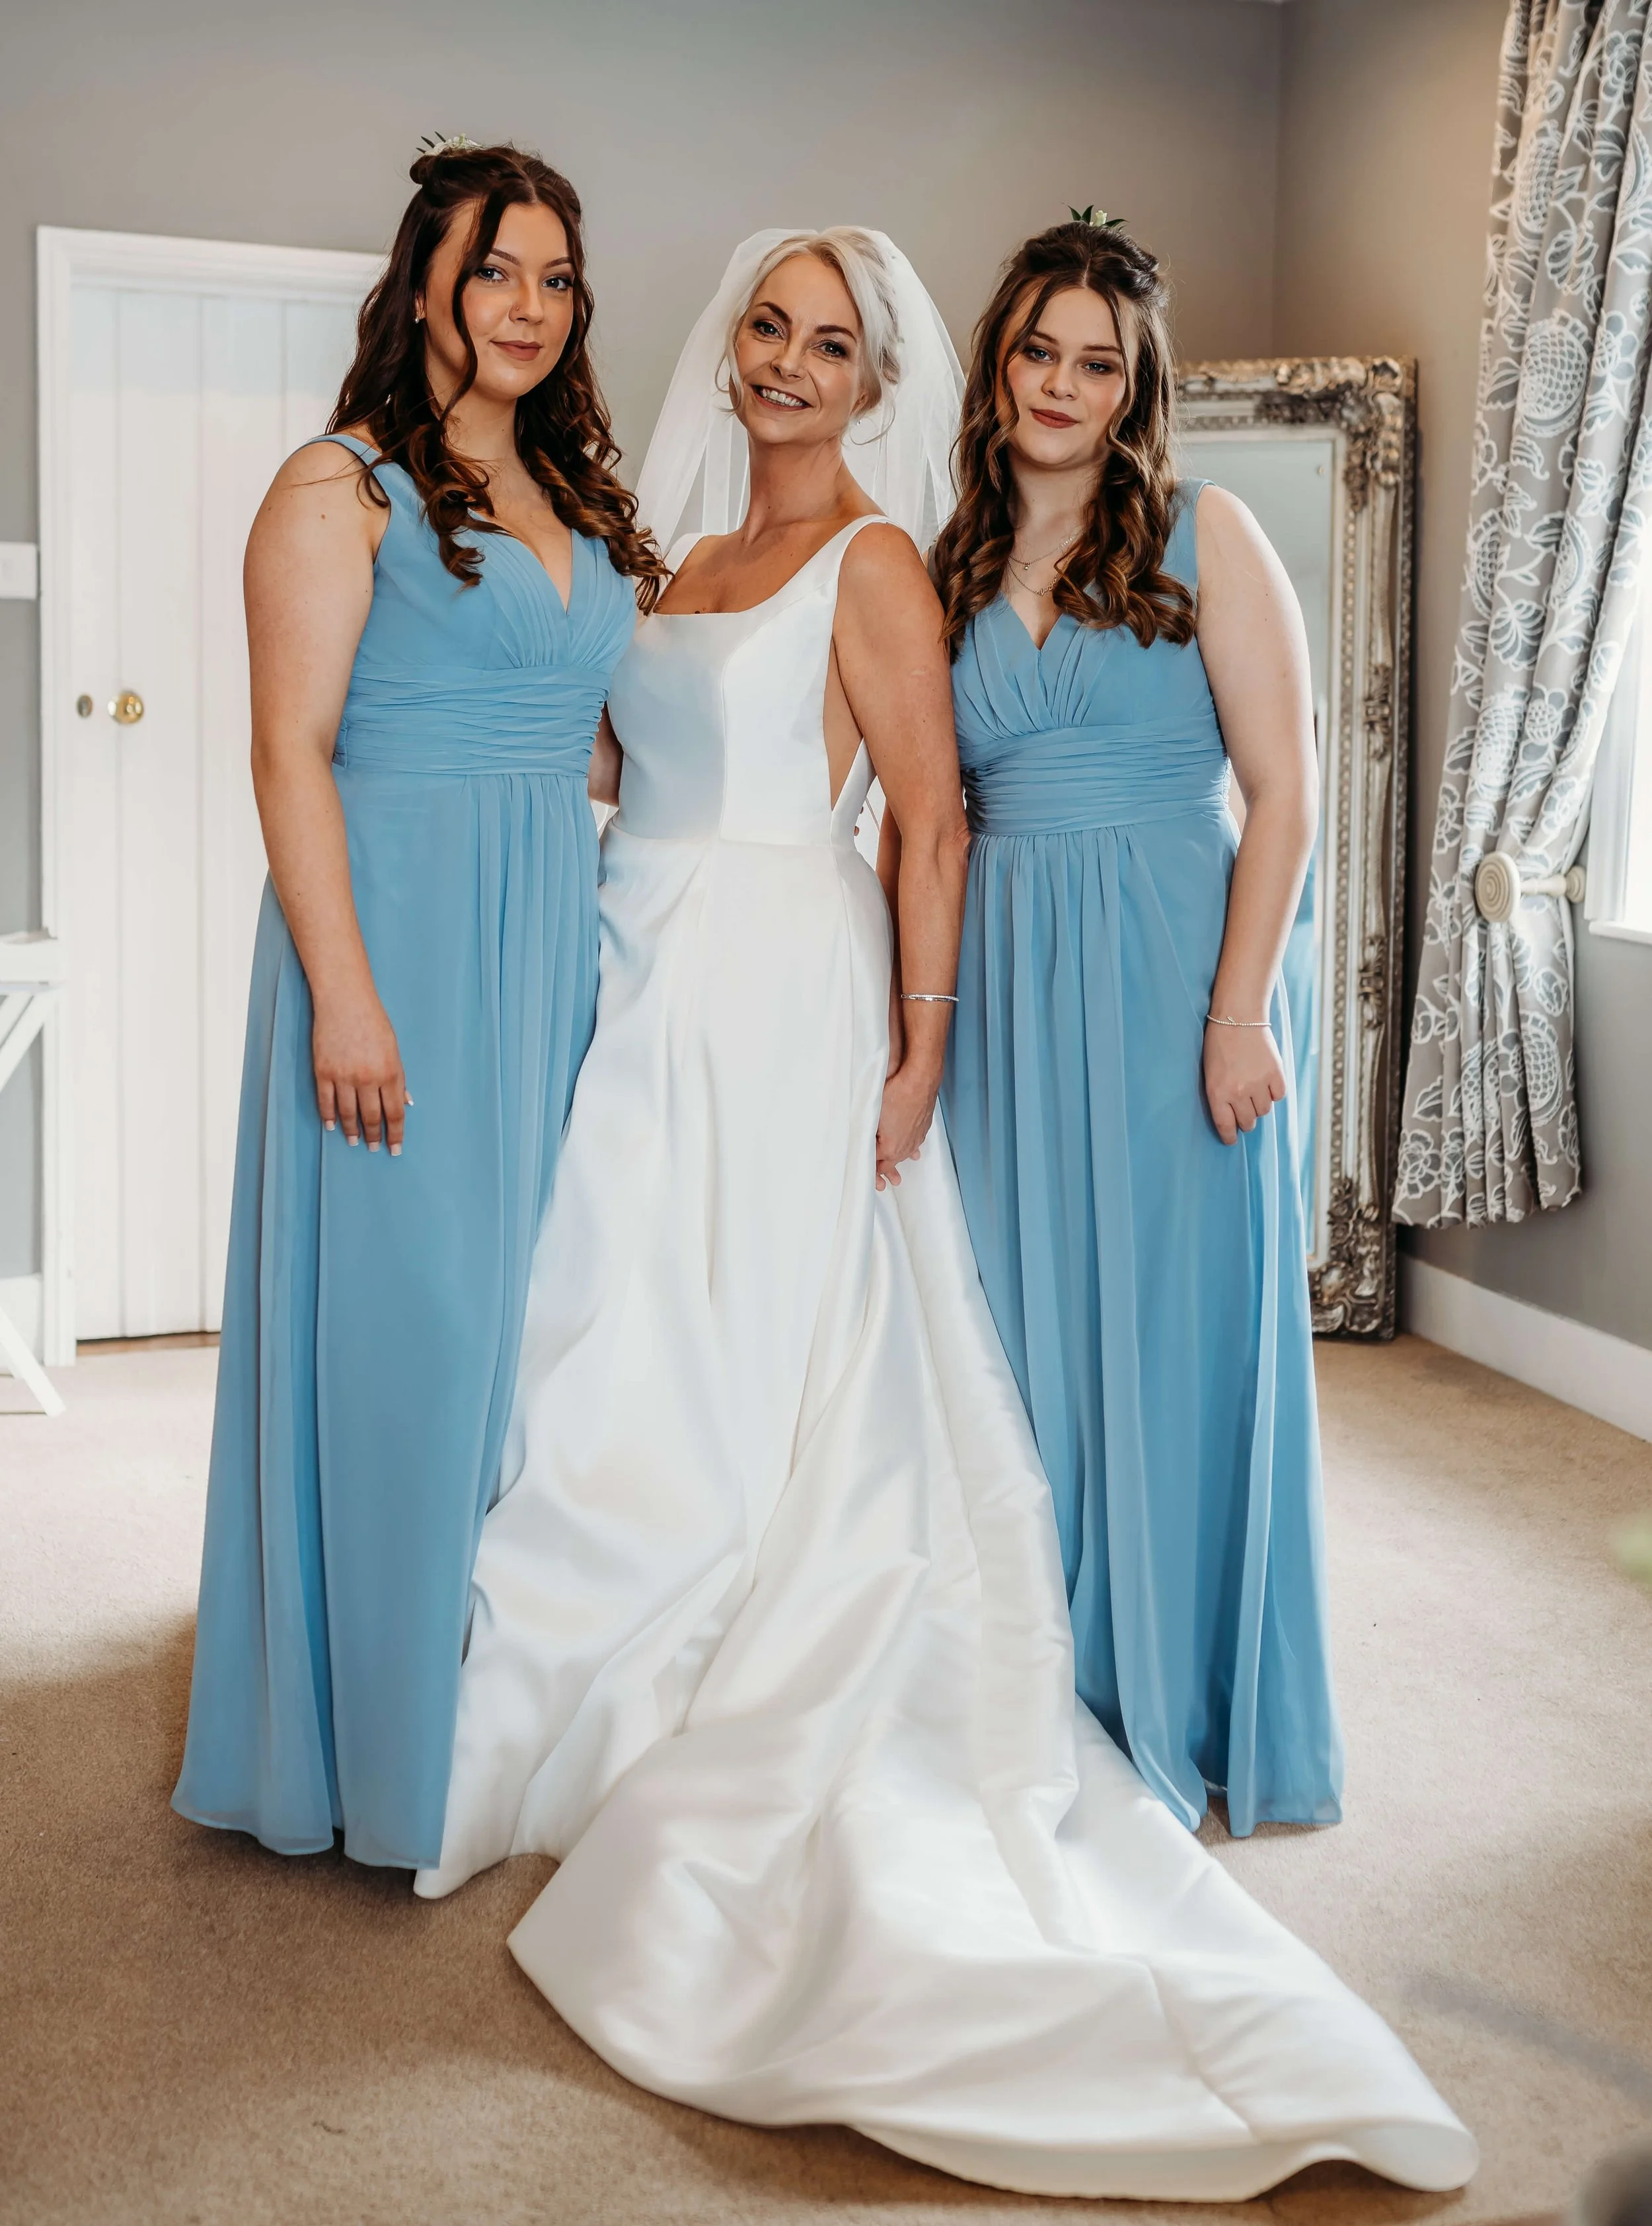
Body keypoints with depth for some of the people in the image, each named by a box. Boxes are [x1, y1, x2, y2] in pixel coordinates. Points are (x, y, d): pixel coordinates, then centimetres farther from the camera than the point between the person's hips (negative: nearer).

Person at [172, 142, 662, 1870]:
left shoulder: (584, 508, 17)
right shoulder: (343, 490, -2)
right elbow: (292, 750, -10)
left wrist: (619, 949, 10)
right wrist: (343, 992, -18)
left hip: (556, 946, 6)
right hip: (399, 934, -6)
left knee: (527, 1315, 10)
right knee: (395, 1318, -2)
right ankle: (371, 1742, 14)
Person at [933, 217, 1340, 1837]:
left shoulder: (1203, 536, 1)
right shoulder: (952, 574, 12)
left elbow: (1282, 790, -5)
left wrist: (1240, 1009, -14)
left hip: (1167, 970, -4)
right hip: (1001, 980, 4)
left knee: (1167, 1331, 2)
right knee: (1016, 1334, 7)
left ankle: (1176, 1713, 19)